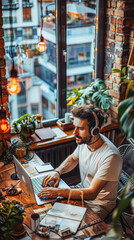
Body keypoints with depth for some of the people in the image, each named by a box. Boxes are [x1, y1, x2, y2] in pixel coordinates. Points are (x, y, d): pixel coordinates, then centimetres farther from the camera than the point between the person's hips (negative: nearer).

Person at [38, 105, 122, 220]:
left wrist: (58, 192, -34)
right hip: (83, 193, 7)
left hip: (99, 205, -7)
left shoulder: (110, 156, -32)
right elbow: (73, 158, 15)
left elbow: (92, 193, -31)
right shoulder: (84, 141, -8)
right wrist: (57, 172, -5)